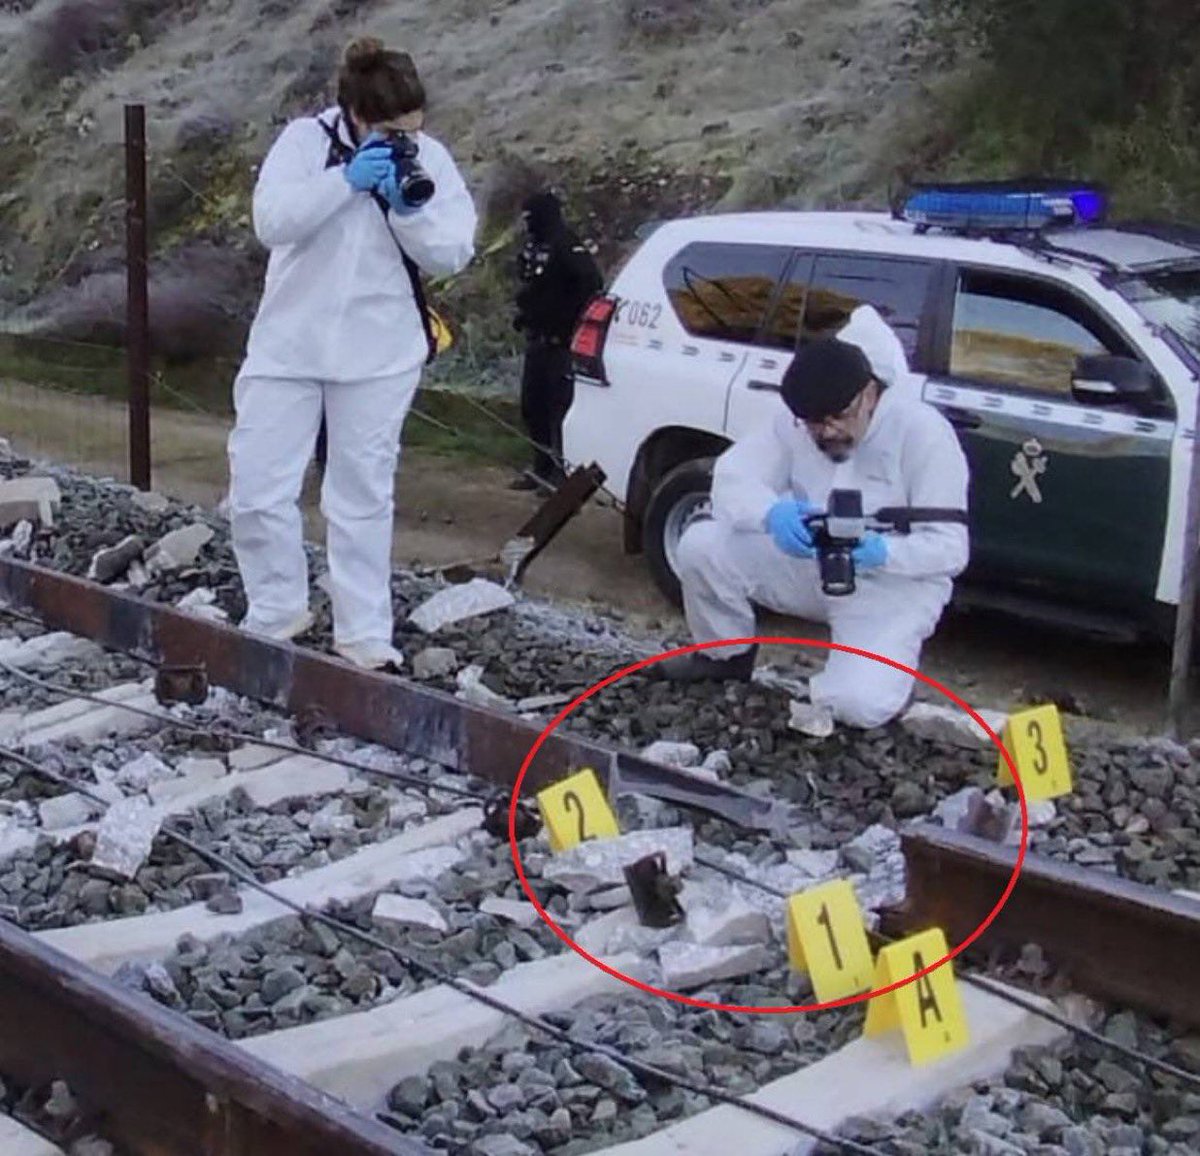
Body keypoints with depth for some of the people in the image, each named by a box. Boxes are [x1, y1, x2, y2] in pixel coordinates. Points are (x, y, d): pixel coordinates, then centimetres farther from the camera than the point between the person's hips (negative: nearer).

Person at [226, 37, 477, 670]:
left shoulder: (430, 159, -2)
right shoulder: (304, 139, -6)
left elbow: (453, 253, -6)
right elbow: (270, 221, -19)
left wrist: (409, 209, -22)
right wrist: (346, 180, -26)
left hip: (378, 355, 0)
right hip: (287, 346, 0)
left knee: (363, 497, 7)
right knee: (256, 489, 0)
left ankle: (364, 633, 15)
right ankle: (276, 611, 20)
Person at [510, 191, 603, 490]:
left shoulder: (566, 247, -15)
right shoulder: (533, 246, 13)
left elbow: (592, 283, -25)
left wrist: (571, 317, -21)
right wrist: (523, 314, 16)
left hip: (559, 342, -10)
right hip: (537, 339, 10)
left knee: (559, 406, -10)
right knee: (532, 406, 13)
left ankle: (563, 469, -6)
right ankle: (543, 467, 23)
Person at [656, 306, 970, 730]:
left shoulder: (923, 432, -21)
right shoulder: (795, 421, -8)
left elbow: (950, 548, -22)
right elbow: (732, 476, -16)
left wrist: (881, 552, -42)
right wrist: (772, 512, -39)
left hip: (893, 584, -4)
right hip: (810, 567, 4)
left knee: (859, 705, -30)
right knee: (701, 545, -17)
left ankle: (883, 668, 10)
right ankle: (727, 656, 11)